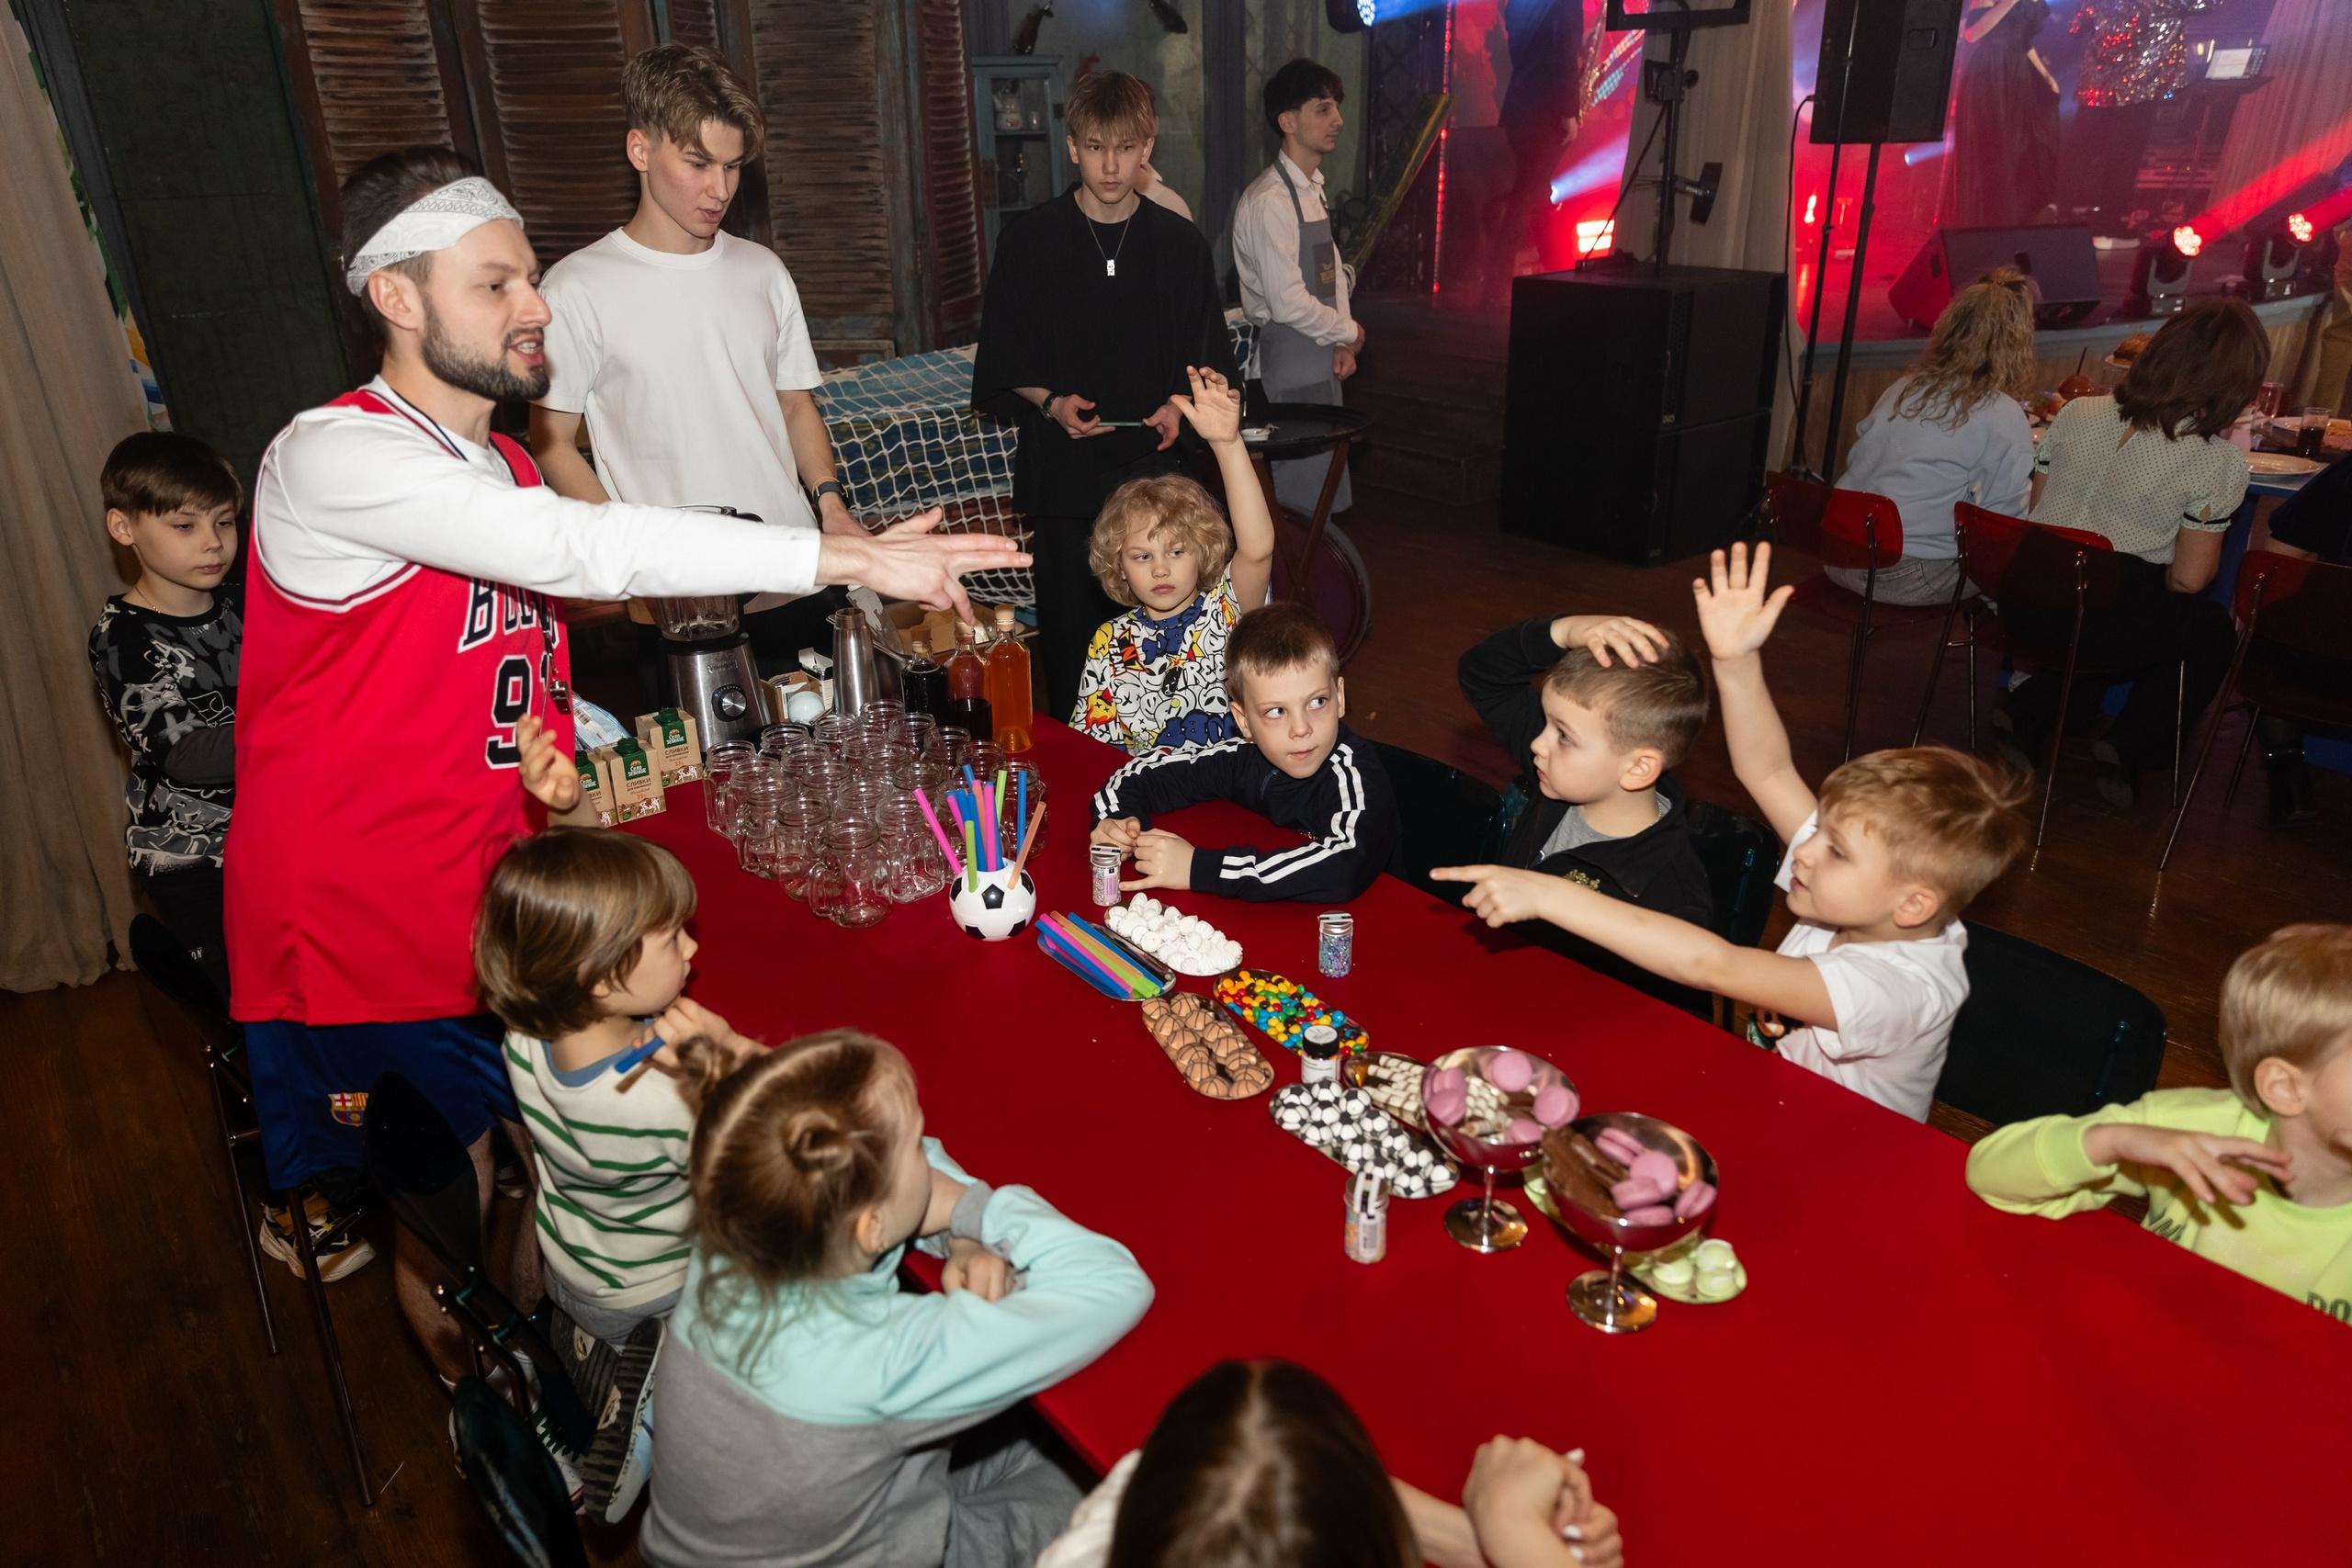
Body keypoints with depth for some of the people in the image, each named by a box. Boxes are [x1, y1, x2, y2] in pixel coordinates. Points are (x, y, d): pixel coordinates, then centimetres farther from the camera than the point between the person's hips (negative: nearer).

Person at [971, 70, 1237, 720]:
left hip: (1153, 469, 1)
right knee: (1069, 638, 3)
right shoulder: (1028, 241, 1)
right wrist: (1051, 403, -14)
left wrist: (1178, 408, -9)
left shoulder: (1180, 245, 6)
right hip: (1061, 471, -1)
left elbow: (1209, 362, 11)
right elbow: (1004, 365, 5)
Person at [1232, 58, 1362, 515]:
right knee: (1302, 494, -4)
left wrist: (1342, 345, 4)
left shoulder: (1313, 189, 12)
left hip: (1321, 361, 9)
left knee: (1327, 488, 15)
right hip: (1290, 363, -9)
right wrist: (1349, 332, -7)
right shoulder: (1269, 201, -18)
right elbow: (1289, 304, -23)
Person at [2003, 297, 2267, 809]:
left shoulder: (2076, 414, 3)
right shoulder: (2218, 462, -9)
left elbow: (2036, 511, 10)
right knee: (2214, 631, 26)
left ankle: (2028, 716, 19)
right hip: (2113, 618, -5)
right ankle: (2132, 745, 13)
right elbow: (2188, 579, -8)